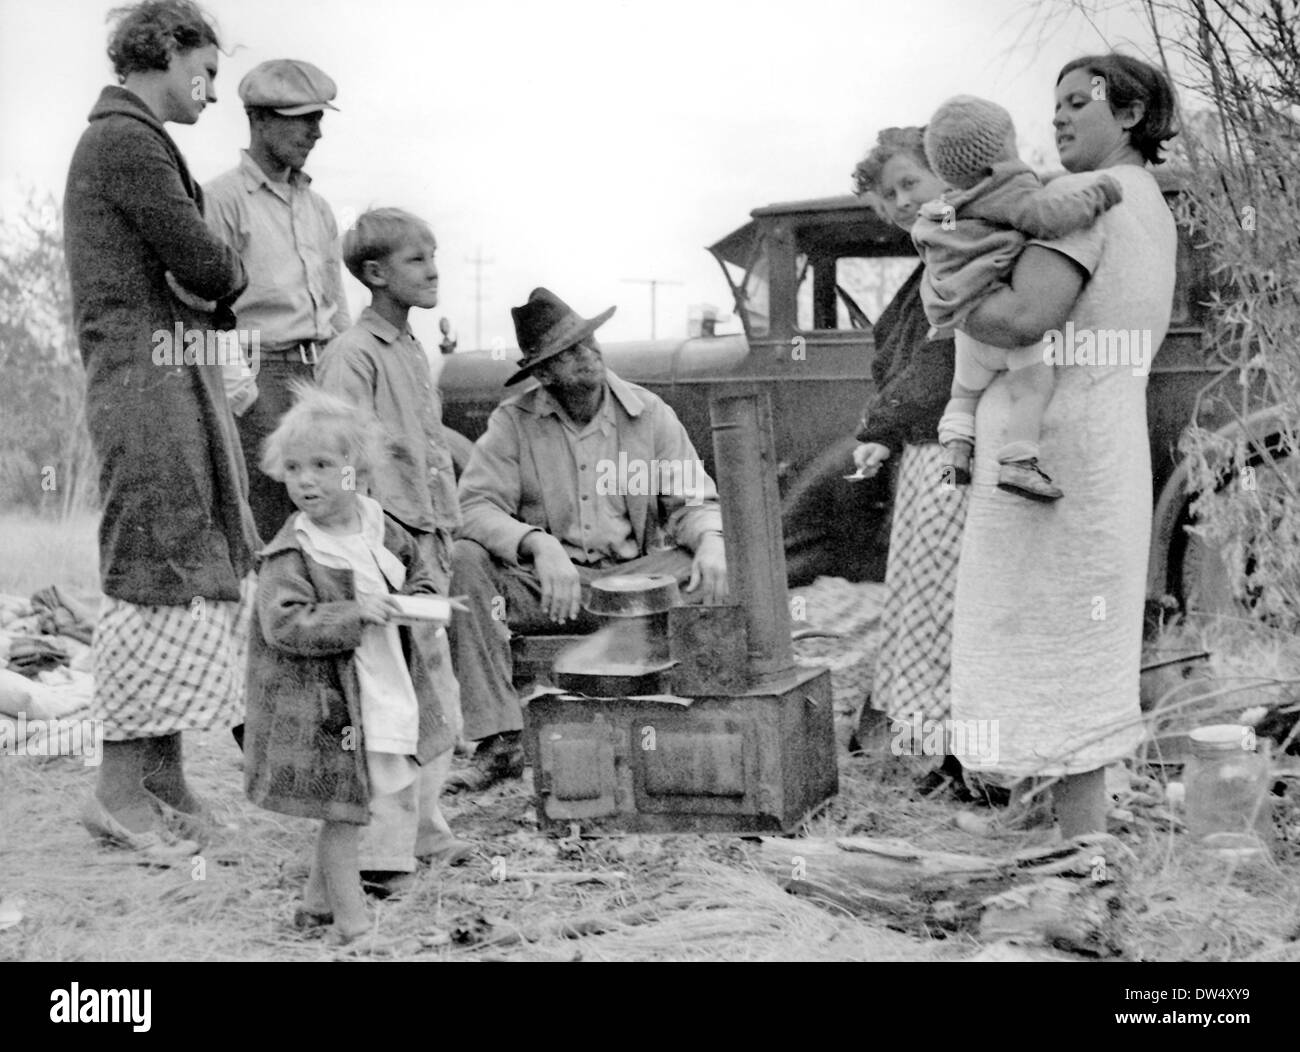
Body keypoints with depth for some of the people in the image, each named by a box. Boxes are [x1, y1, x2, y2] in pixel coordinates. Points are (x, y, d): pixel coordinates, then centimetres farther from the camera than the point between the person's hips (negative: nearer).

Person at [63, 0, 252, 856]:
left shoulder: (123, 140, 24)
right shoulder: (127, 141, -10)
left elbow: (192, 281, 20)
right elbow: (206, 267, -13)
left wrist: (207, 281, 0)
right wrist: (233, 272, 8)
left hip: (180, 377, 10)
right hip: (150, 375, -10)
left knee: (206, 573, 10)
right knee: (157, 574, -8)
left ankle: (164, 770, 16)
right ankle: (121, 788, -2)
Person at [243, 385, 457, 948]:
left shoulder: (381, 528, 2)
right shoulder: (289, 553, -16)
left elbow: (419, 573, 17)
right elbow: (285, 624, -24)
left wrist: (418, 602, -5)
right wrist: (356, 614, -29)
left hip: (385, 689, 7)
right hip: (324, 703, -6)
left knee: (348, 806, 17)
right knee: (345, 809, 0)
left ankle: (317, 900, 35)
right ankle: (352, 920, 13)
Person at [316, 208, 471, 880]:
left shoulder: (413, 351, 18)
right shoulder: (353, 355, -11)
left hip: (424, 549, 9)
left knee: (438, 699, 14)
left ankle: (420, 827, 26)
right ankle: (384, 848, -3)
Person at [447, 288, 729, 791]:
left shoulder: (649, 413, 3)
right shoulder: (513, 421, -2)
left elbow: (691, 500, 2)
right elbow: (476, 506, -13)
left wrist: (710, 541, -22)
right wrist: (539, 543, -32)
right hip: (542, 584, -1)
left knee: (712, 568, -24)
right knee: (466, 560, -29)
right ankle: (500, 743, -29)